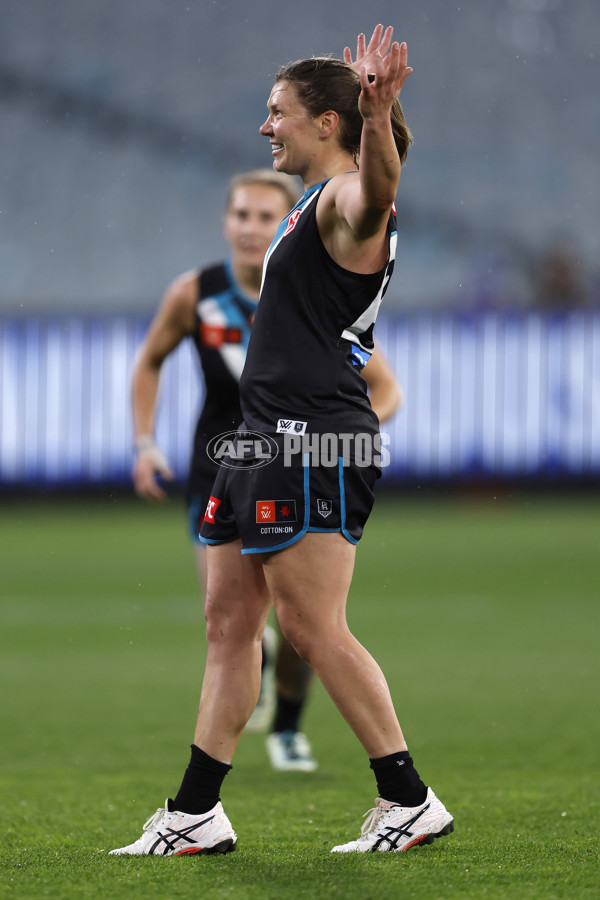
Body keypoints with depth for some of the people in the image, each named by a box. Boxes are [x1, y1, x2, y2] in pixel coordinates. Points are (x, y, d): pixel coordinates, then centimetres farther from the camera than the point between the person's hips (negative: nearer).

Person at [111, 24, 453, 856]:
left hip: (314, 444, -10)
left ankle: (411, 801, -4)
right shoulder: (313, 203, 18)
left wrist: (377, 115, -57)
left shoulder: (345, 201, -12)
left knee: (313, 627, -10)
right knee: (230, 624, 10)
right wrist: (363, 103, 57)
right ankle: (196, 815, 14)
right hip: (268, 440, 10)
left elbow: (376, 189, -37)